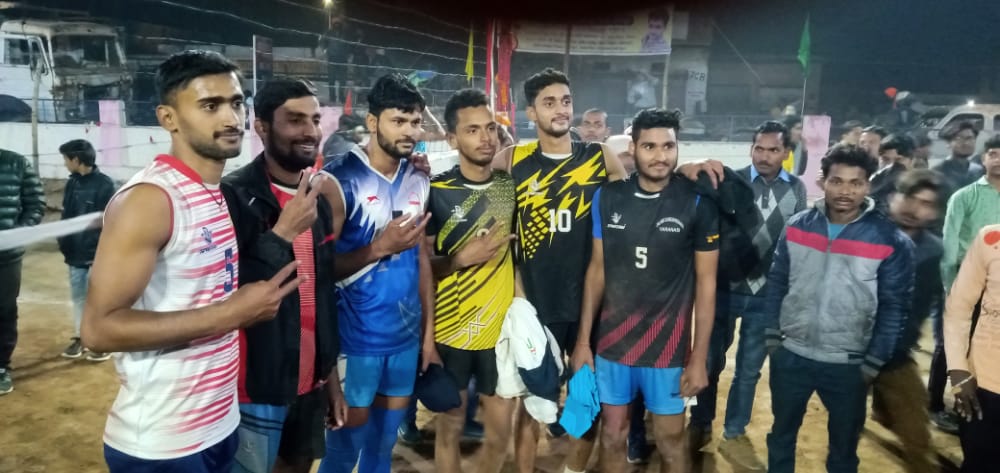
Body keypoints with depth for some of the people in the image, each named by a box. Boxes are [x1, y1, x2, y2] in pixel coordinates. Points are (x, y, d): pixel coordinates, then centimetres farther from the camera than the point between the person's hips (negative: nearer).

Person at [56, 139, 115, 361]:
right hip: (75, 253, 7)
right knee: (78, 296, 15)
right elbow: (66, 216, 15)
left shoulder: (104, 184, -13)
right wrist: (63, 243, 6)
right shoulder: (72, 183, 9)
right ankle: (79, 337, 27)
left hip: (97, 254, -7)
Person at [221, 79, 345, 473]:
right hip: (255, 388, -7)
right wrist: (283, 233, -25)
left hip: (309, 381, 7)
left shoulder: (319, 199, 6)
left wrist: (330, 372, 14)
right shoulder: (234, 195, -16)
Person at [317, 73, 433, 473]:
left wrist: (429, 331, 7)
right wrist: (379, 247, -24)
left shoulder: (419, 182, 4)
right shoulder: (339, 180, -12)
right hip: (356, 339, -5)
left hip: (407, 337, 5)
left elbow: (422, 257, 8)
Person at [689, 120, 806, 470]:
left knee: (749, 368, 13)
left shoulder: (796, 189, 2)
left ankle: (734, 435, 29)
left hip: (768, 294, 2)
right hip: (726, 288, -2)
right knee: (710, 360, 10)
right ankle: (700, 426, 29)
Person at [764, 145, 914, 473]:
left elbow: (894, 307, -6)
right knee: (781, 434, 20)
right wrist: (772, 334, 1)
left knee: (844, 446, 18)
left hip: (848, 365, -2)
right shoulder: (797, 226, -4)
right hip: (790, 355, 2)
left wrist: (874, 362, -8)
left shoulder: (890, 240, -11)